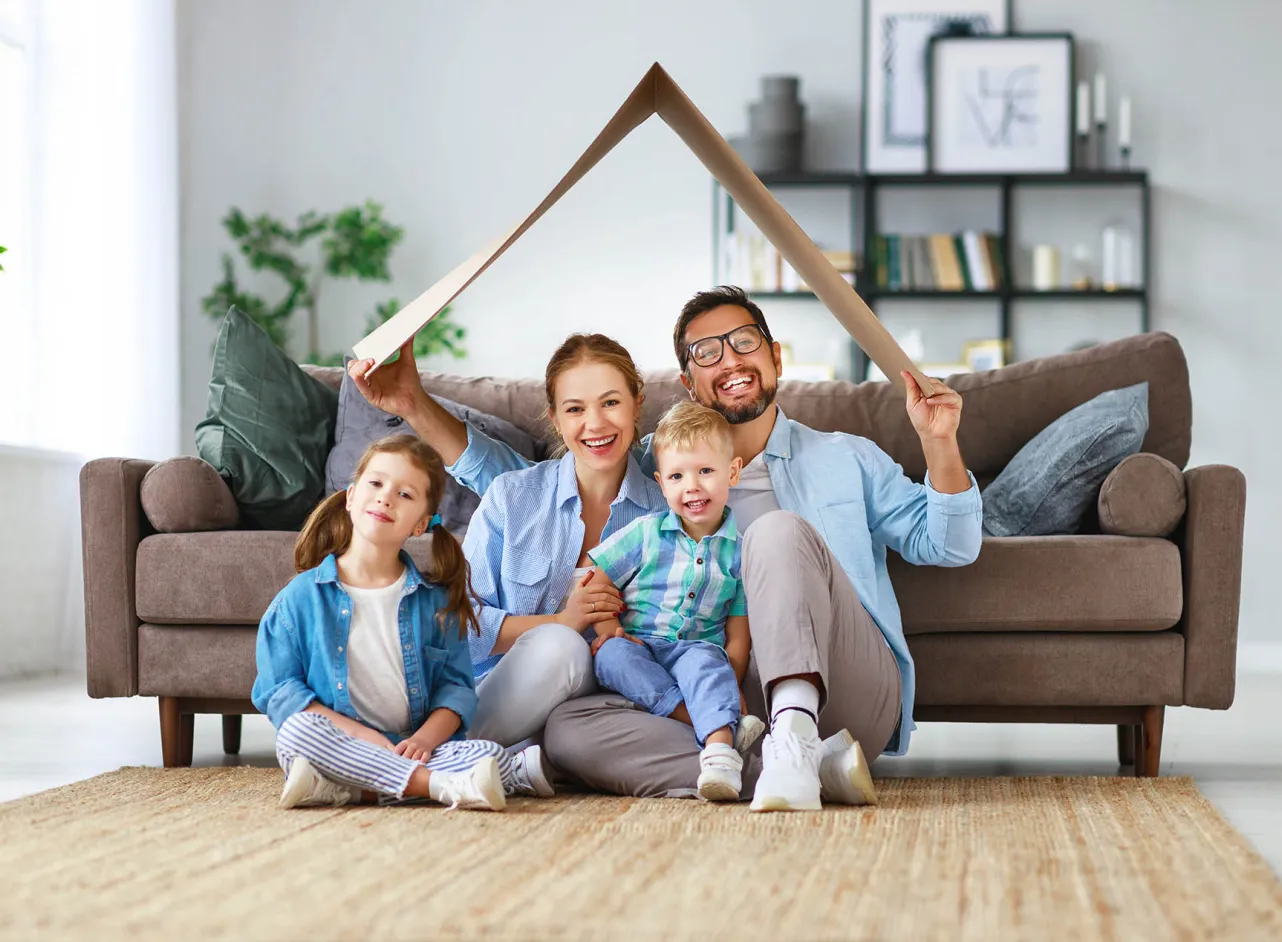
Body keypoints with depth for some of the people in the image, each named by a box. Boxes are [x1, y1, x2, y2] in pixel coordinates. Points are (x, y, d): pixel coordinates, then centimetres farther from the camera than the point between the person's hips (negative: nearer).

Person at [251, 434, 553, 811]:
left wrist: (426, 738, -16)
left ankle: (333, 789, -35)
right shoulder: (301, 597, 5)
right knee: (297, 731, -34)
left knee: (490, 755, -26)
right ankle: (445, 785, -37)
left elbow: (457, 685, 6)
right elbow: (279, 690, -2)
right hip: (342, 747, -2)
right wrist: (359, 736, -14)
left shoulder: (435, 600, 10)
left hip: (412, 751, 2)